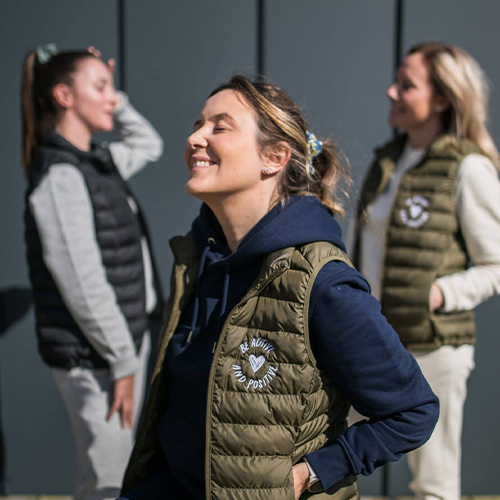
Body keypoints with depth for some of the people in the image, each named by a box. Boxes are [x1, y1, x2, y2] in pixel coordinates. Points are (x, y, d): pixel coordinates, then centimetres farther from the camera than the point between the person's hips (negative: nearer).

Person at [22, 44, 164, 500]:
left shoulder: (97, 163, 8)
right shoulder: (59, 177, -19)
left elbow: (149, 145, 29)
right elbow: (84, 285, -21)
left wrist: (115, 102, 14)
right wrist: (123, 363, -16)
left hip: (127, 338, 9)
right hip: (92, 358, -9)